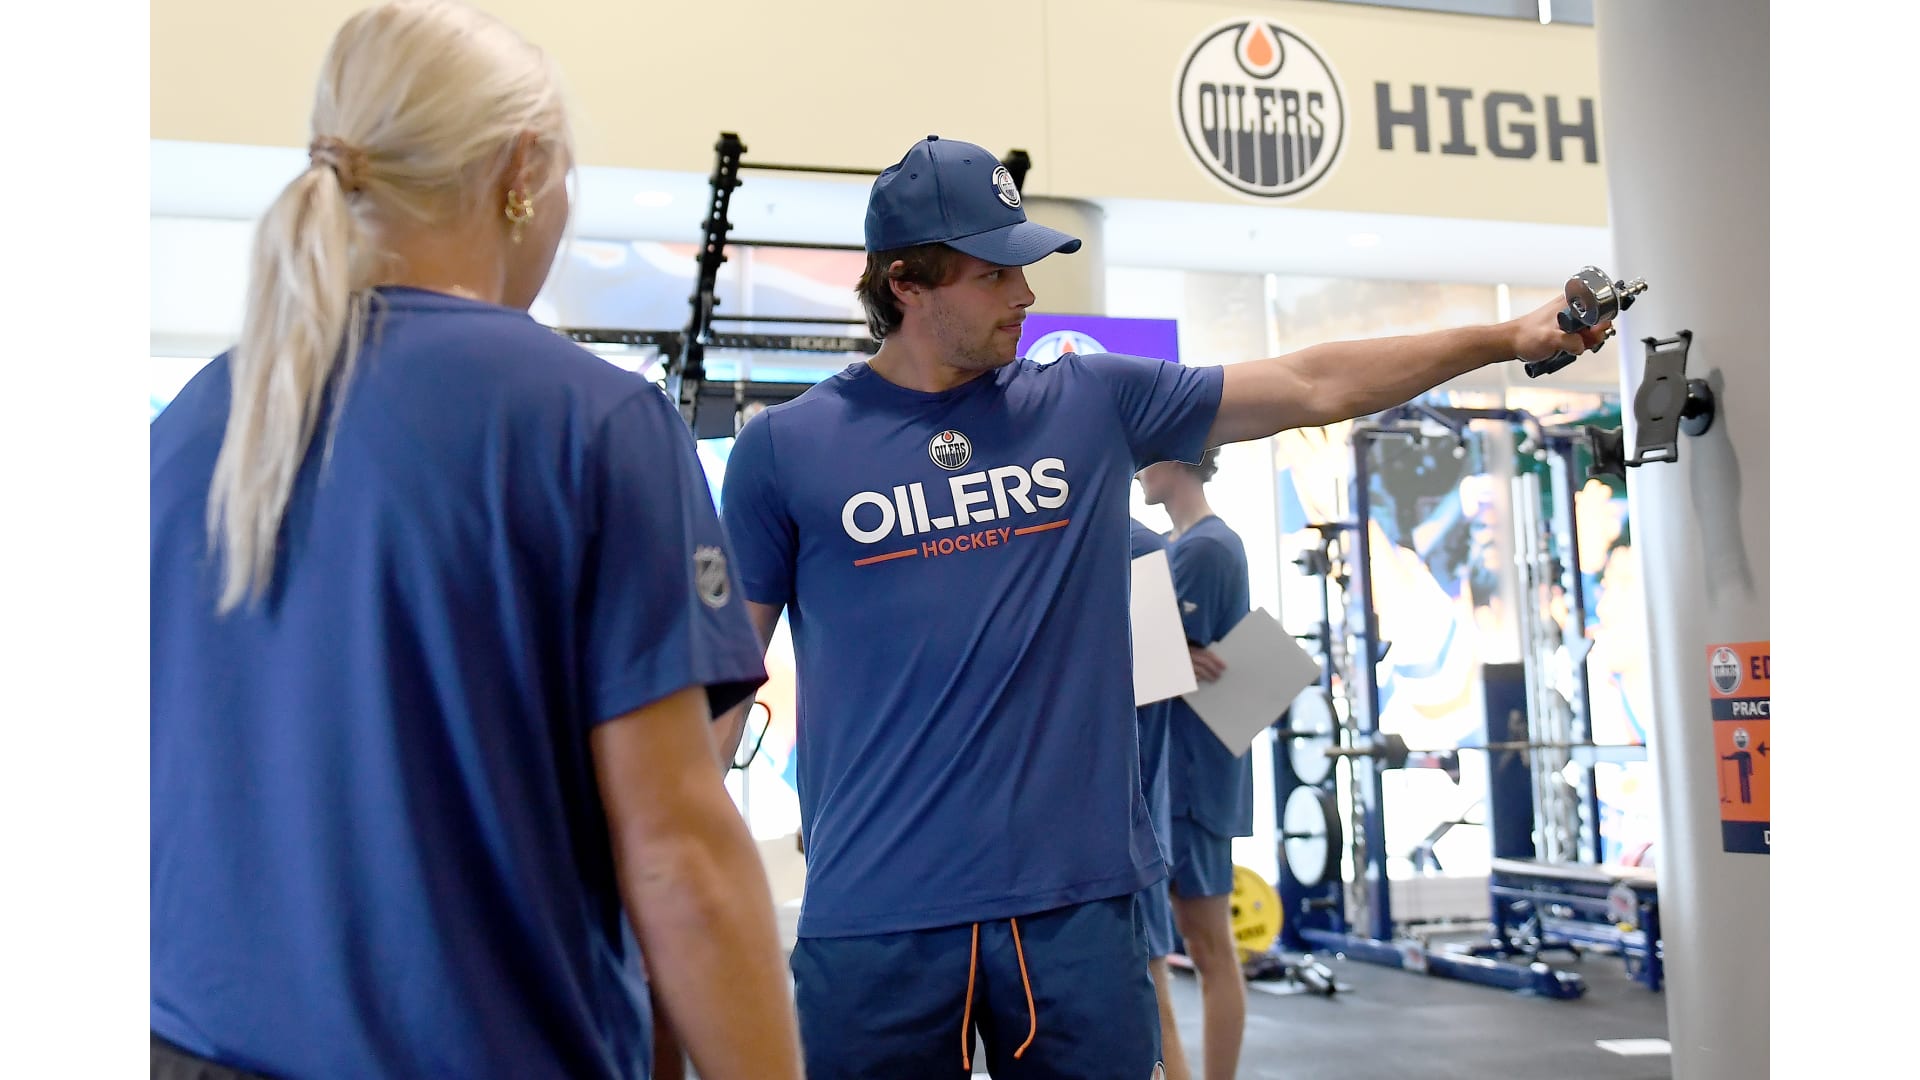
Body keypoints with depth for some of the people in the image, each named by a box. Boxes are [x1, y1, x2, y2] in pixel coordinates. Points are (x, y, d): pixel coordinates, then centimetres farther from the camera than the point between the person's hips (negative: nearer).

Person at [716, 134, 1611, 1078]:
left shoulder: (1094, 404, 5)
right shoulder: (784, 448, 0)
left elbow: (1310, 387, 8)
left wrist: (1505, 338, 5)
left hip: (1078, 899, 2)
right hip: (875, 919, -1)